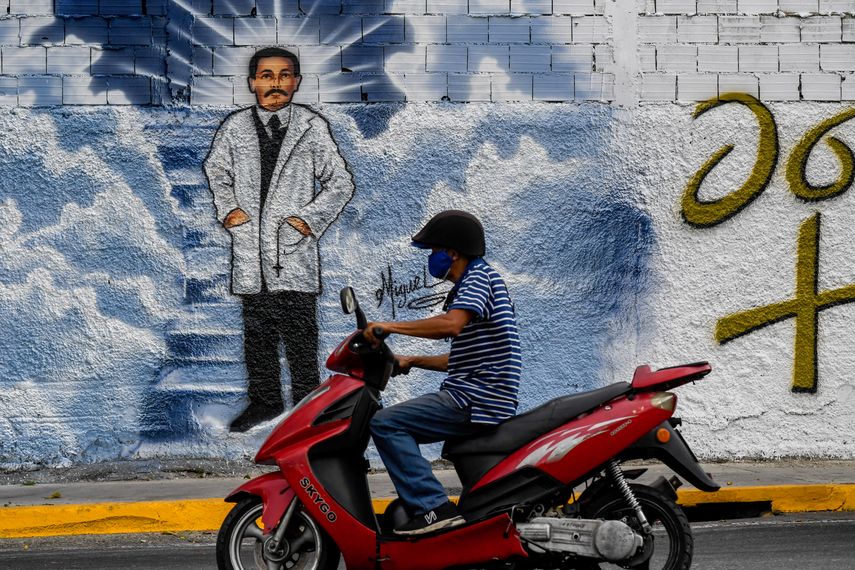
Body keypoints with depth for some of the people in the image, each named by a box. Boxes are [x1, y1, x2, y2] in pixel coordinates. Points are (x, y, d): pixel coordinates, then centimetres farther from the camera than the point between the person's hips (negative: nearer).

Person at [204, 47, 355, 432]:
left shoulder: (312, 127, 0)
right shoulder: (235, 127, 5)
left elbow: (340, 182, 5)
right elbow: (216, 170, 23)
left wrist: (311, 218, -5)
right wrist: (227, 208, 7)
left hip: (294, 246, -2)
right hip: (250, 245, 2)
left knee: (299, 329, -1)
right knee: (257, 329, 9)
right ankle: (264, 399, 20)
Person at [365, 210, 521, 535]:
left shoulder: (480, 277, -8)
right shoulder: (469, 286, 25)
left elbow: (451, 325, -28)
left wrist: (390, 327, -22)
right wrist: (413, 361, 22)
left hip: (476, 399, -11)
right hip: (475, 397, 11)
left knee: (385, 424, -19)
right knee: (399, 426, 20)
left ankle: (434, 507, -26)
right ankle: (415, 500, 13)